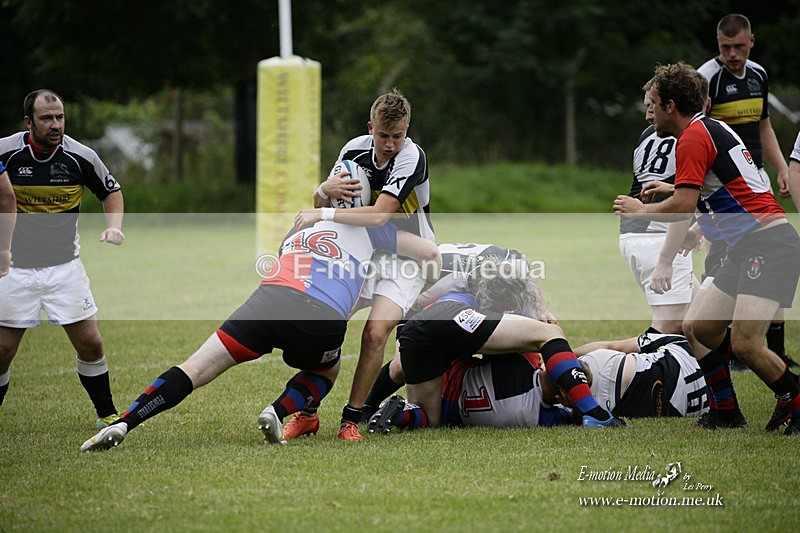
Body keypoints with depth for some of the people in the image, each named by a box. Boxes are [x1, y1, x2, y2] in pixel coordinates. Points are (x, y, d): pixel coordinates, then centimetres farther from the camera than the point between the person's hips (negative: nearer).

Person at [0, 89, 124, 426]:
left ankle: (107, 415, 16)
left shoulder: (80, 156, -8)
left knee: (90, 344, -2)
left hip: (64, 267, 1)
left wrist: (114, 227, -8)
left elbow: (111, 192, 9)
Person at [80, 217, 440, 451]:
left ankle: (122, 424, -15)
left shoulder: (295, 236, 40)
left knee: (195, 370, 4)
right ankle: (278, 412, 2)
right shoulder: (365, 226, 28)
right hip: (325, 319, -2)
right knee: (327, 372, 31)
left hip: (271, 298, 2)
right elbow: (429, 252, 29)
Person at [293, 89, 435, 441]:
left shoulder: (412, 158, -25)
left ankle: (352, 419, -9)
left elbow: (378, 215, -34)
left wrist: (322, 214, -32)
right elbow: (320, 204, 4)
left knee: (375, 332, -22)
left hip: (405, 258, -5)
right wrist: (325, 190, -20)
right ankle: (307, 414, 4)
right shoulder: (355, 149, -6)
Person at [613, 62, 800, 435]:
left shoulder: (693, 138, -12)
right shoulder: (712, 129, 19)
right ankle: (725, 412, 21)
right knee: (702, 329, 12)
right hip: (746, 249, 11)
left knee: (745, 344, -19)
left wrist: (641, 210, -2)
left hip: (768, 244, -11)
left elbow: (683, 207, -18)